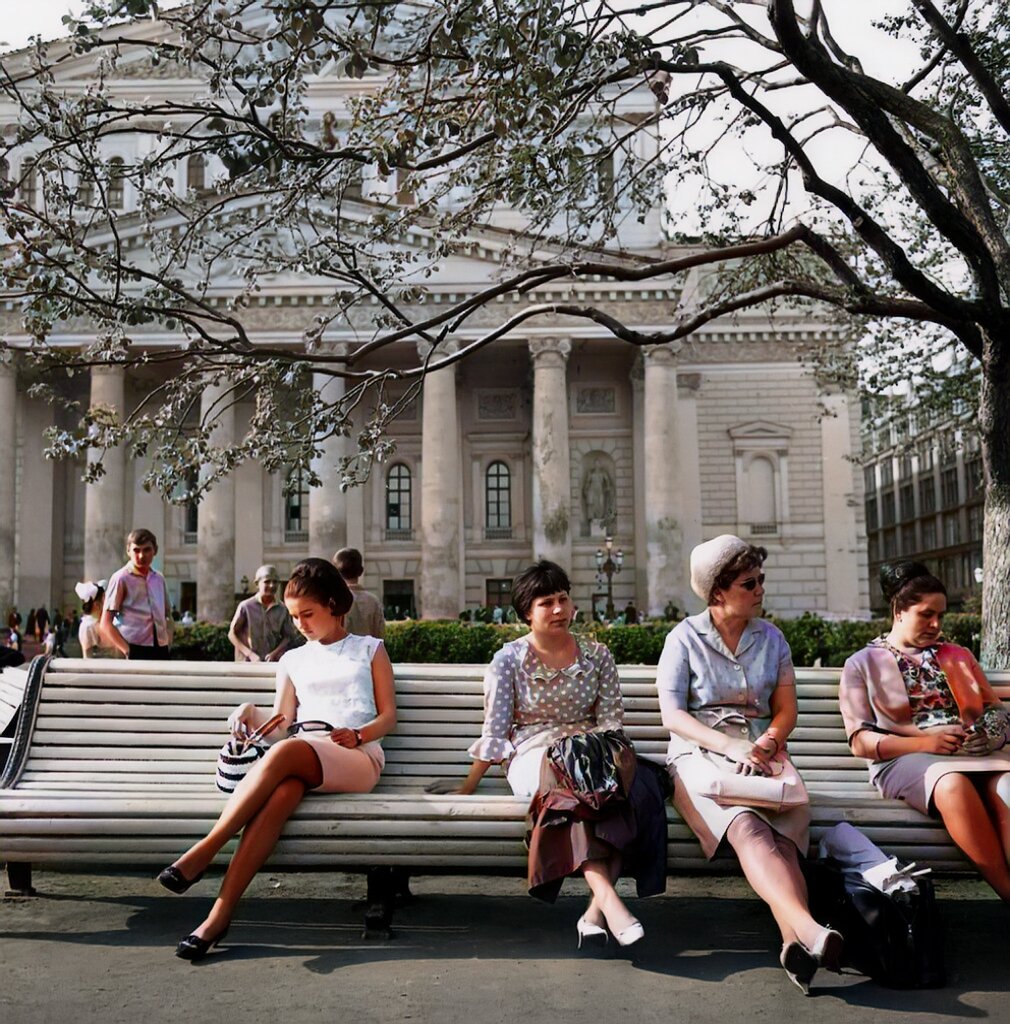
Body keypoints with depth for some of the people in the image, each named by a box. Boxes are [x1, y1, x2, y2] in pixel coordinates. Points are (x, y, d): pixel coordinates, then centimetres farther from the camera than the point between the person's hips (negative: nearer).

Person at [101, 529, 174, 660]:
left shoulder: (159, 579, 12)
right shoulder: (121, 578, -6)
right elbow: (105, 624, -8)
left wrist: (167, 641, 9)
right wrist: (127, 651, -14)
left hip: (159, 649, 6)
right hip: (135, 651, -6)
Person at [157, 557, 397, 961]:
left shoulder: (369, 649, 20)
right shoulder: (293, 660, 28)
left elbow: (388, 714, 12)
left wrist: (359, 734, -8)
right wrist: (252, 714, -4)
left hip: (357, 756, -2)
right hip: (300, 753, 3)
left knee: (285, 752, -36)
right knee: (282, 793, -36)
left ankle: (203, 852, -35)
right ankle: (219, 915, -42)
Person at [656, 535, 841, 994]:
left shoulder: (771, 638, 15)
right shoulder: (684, 638, 4)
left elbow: (786, 709, 14)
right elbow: (672, 715, -4)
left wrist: (767, 743, -9)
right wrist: (730, 747, -19)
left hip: (761, 754, 3)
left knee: (788, 826, -30)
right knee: (746, 827, -34)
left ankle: (795, 942, -47)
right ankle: (807, 929, -51)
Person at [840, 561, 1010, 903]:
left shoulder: (958, 656, 26)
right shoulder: (863, 664, 12)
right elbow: (861, 742, 3)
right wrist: (924, 742, -12)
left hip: (973, 752, 3)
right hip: (904, 758, -3)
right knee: (953, 784, -39)